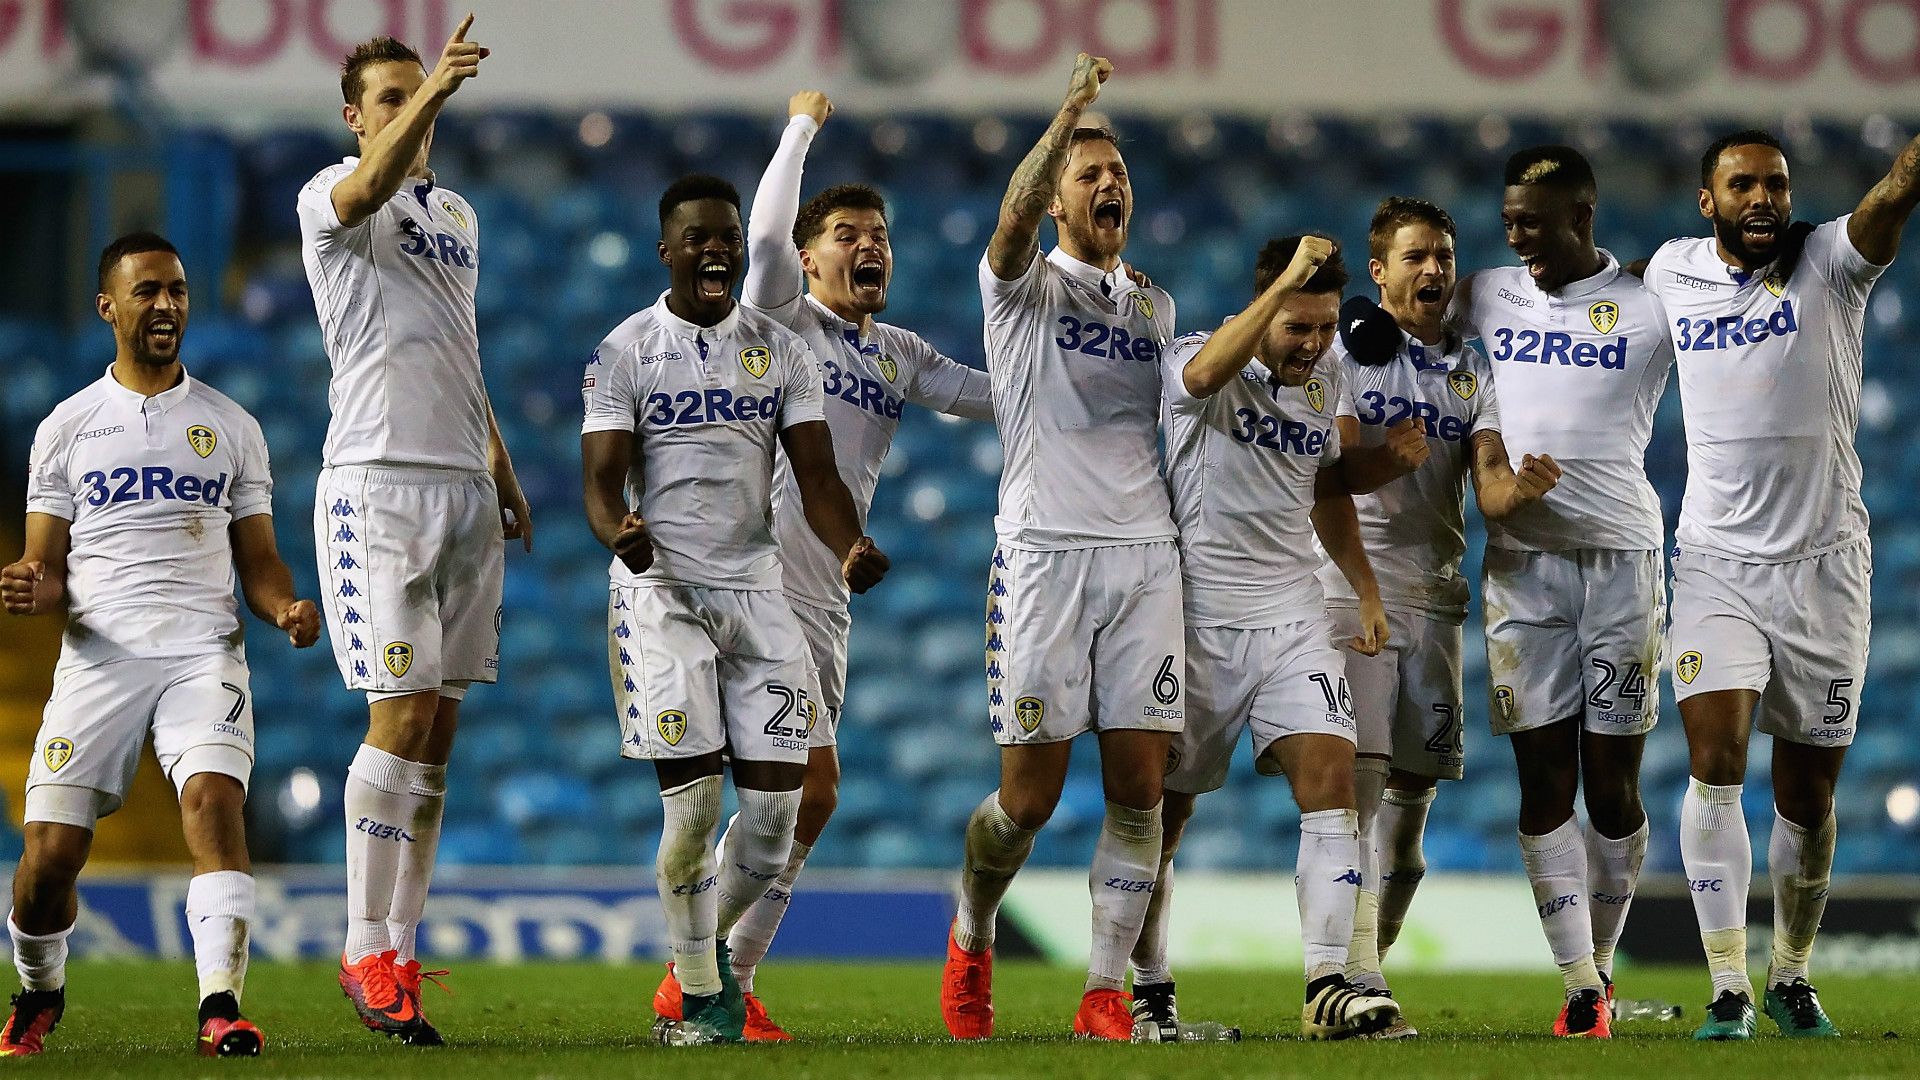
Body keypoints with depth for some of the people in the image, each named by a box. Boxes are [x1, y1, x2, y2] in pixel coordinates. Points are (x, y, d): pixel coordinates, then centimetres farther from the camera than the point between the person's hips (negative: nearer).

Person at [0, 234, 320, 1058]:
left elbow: (258, 562, 16)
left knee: (213, 800, -26)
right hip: (98, 653, 0)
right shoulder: (67, 427, 12)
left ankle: (220, 1004, -31)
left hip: (203, 654, 0)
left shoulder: (232, 427, 14)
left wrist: (285, 609, -7)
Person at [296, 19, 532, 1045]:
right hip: (376, 483, -7)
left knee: (439, 727, 3)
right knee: (403, 714, -12)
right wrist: (431, 93, -44)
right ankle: (366, 951, -6)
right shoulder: (331, 198, -3)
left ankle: (400, 950, 6)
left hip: (463, 488, 7)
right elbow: (364, 192, -29)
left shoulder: (456, 216, 19)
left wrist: (506, 483, 23)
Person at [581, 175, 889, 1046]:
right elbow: (603, 482, -5)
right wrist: (621, 533, -29)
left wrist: (849, 548, -17)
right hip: (662, 589, -3)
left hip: (756, 589, 3)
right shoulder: (624, 353, 0)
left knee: (774, 803, -2)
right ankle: (701, 994, 3)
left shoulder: (782, 352, 9)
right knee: (693, 802, -11)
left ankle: (712, 940, 25)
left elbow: (816, 476, 5)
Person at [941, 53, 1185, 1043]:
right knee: (1029, 797, -4)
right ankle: (970, 939, 24)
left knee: (1139, 787, -4)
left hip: (1145, 552, 4)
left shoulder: (1154, 304, 19)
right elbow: (1015, 218, -20)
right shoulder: (1025, 285, 2)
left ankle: (1105, 996, 1)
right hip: (1045, 546, -4)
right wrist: (1071, 110, -34)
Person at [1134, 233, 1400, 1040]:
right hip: (1199, 623, -4)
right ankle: (1148, 989, 19)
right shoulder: (1193, 362, -8)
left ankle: (1326, 988, -19)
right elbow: (1203, 374, -35)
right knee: (1162, 814, 3)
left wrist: (1365, 590, 18)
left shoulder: (1321, 395, 11)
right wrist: (1286, 280, -38)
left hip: (1293, 621, 4)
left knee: (1331, 782, -14)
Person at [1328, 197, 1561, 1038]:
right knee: (1358, 780, -15)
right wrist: (1393, 456, -30)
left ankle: (1362, 970, 15)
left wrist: (1521, 487, -23)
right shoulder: (1344, 351, 1)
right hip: (1353, 583, -5)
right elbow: (1330, 469, -9)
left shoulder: (1473, 371, 13)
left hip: (1435, 596, 5)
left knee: (1413, 790, 6)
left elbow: (1488, 491, 1)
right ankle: (1354, 981, -20)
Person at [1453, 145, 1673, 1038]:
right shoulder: (1485, 297, 9)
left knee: (1612, 783, 2)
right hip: (1522, 560, 2)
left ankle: (1602, 960, 18)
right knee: (1545, 780, -5)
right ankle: (1581, 989, -6)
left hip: (1622, 556, -2)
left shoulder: (1651, 305, 0)